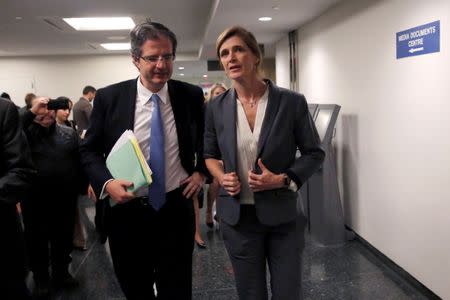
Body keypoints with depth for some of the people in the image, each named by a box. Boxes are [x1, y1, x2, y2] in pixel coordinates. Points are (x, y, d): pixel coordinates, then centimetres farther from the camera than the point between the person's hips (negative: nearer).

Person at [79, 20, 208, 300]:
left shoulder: (191, 96, -3)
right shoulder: (109, 97, -6)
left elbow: (206, 141, 13)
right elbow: (89, 150, 1)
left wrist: (201, 172, -1)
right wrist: (106, 182, -16)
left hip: (176, 210, 0)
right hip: (126, 211, 1)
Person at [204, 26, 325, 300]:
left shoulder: (292, 102, -8)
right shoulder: (216, 107, -1)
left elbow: (315, 153, 0)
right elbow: (210, 154, 12)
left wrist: (283, 179, -16)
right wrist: (222, 177, -9)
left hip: (283, 215, -1)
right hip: (237, 217, 2)